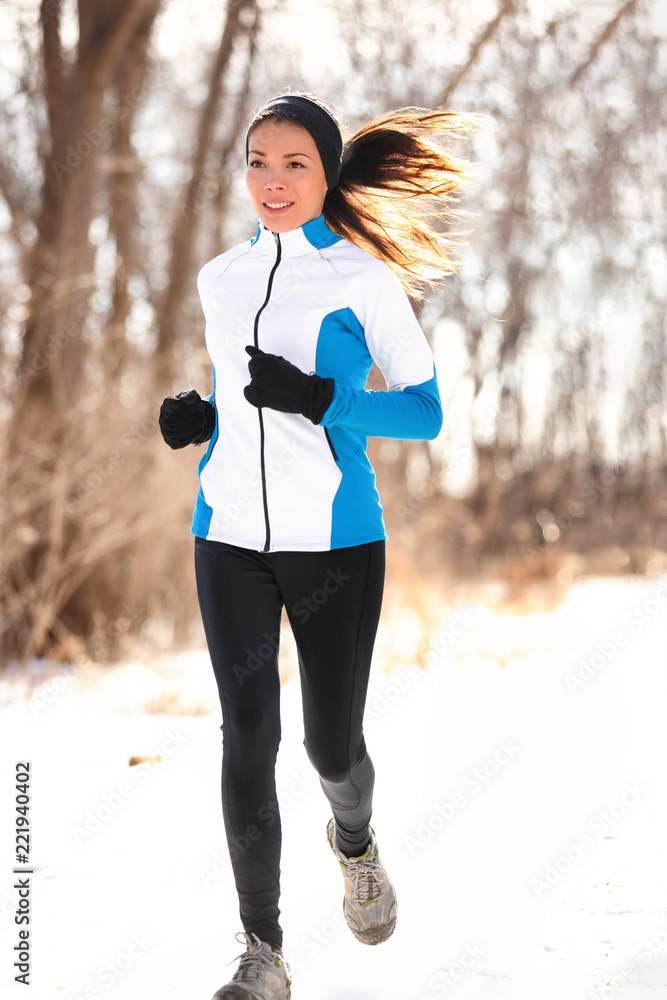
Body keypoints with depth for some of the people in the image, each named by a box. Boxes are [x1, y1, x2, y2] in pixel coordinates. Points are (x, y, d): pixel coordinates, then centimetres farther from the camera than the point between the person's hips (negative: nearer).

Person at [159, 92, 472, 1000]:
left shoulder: (365, 279, -4)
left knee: (331, 744, 7)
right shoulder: (222, 279, 10)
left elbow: (426, 413, -4)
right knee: (247, 738, -6)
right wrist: (202, 419, 1)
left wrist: (317, 399, -18)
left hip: (335, 541, -3)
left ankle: (355, 841, 43)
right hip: (233, 538, 3)